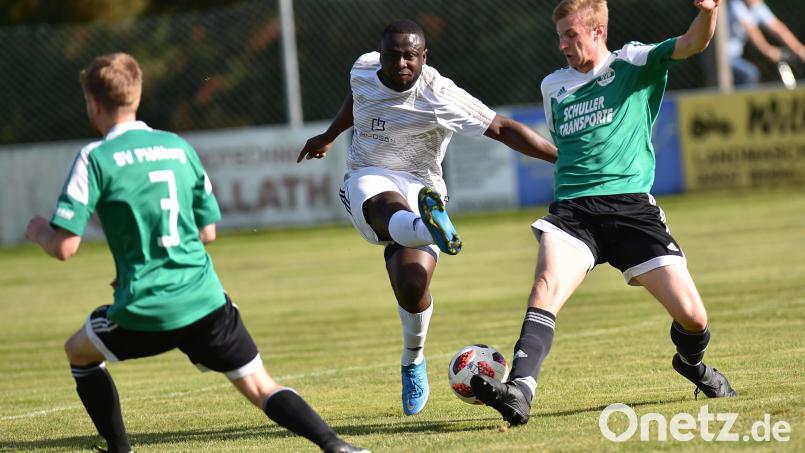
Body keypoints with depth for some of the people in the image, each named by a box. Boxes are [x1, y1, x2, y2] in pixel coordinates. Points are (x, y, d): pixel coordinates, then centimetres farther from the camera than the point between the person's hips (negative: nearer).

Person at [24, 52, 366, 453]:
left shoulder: (95, 159, -5)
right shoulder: (179, 147, 11)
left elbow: (64, 247, -9)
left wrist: (39, 231, 13)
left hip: (145, 313, -4)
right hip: (207, 301, 4)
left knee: (79, 352, 25)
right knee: (260, 387, 7)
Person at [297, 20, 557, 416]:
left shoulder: (440, 97, -17)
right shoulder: (363, 71, -1)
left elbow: (503, 129, -18)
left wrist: (564, 158, -23)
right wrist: (328, 137, 39)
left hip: (421, 188, -2)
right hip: (368, 180, 2)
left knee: (411, 287, -20)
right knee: (391, 207, -38)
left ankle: (413, 364, 12)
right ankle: (429, 229, -77)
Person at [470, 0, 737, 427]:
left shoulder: (633, 63, 7)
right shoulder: (553, 85, 20)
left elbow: (692, 44, -10)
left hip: (631, 204, -2)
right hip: (572, 208, 2)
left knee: (692, 318, -6)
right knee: (547, 284, -29)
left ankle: (692, 364, 30)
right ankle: (518, 391, -42)